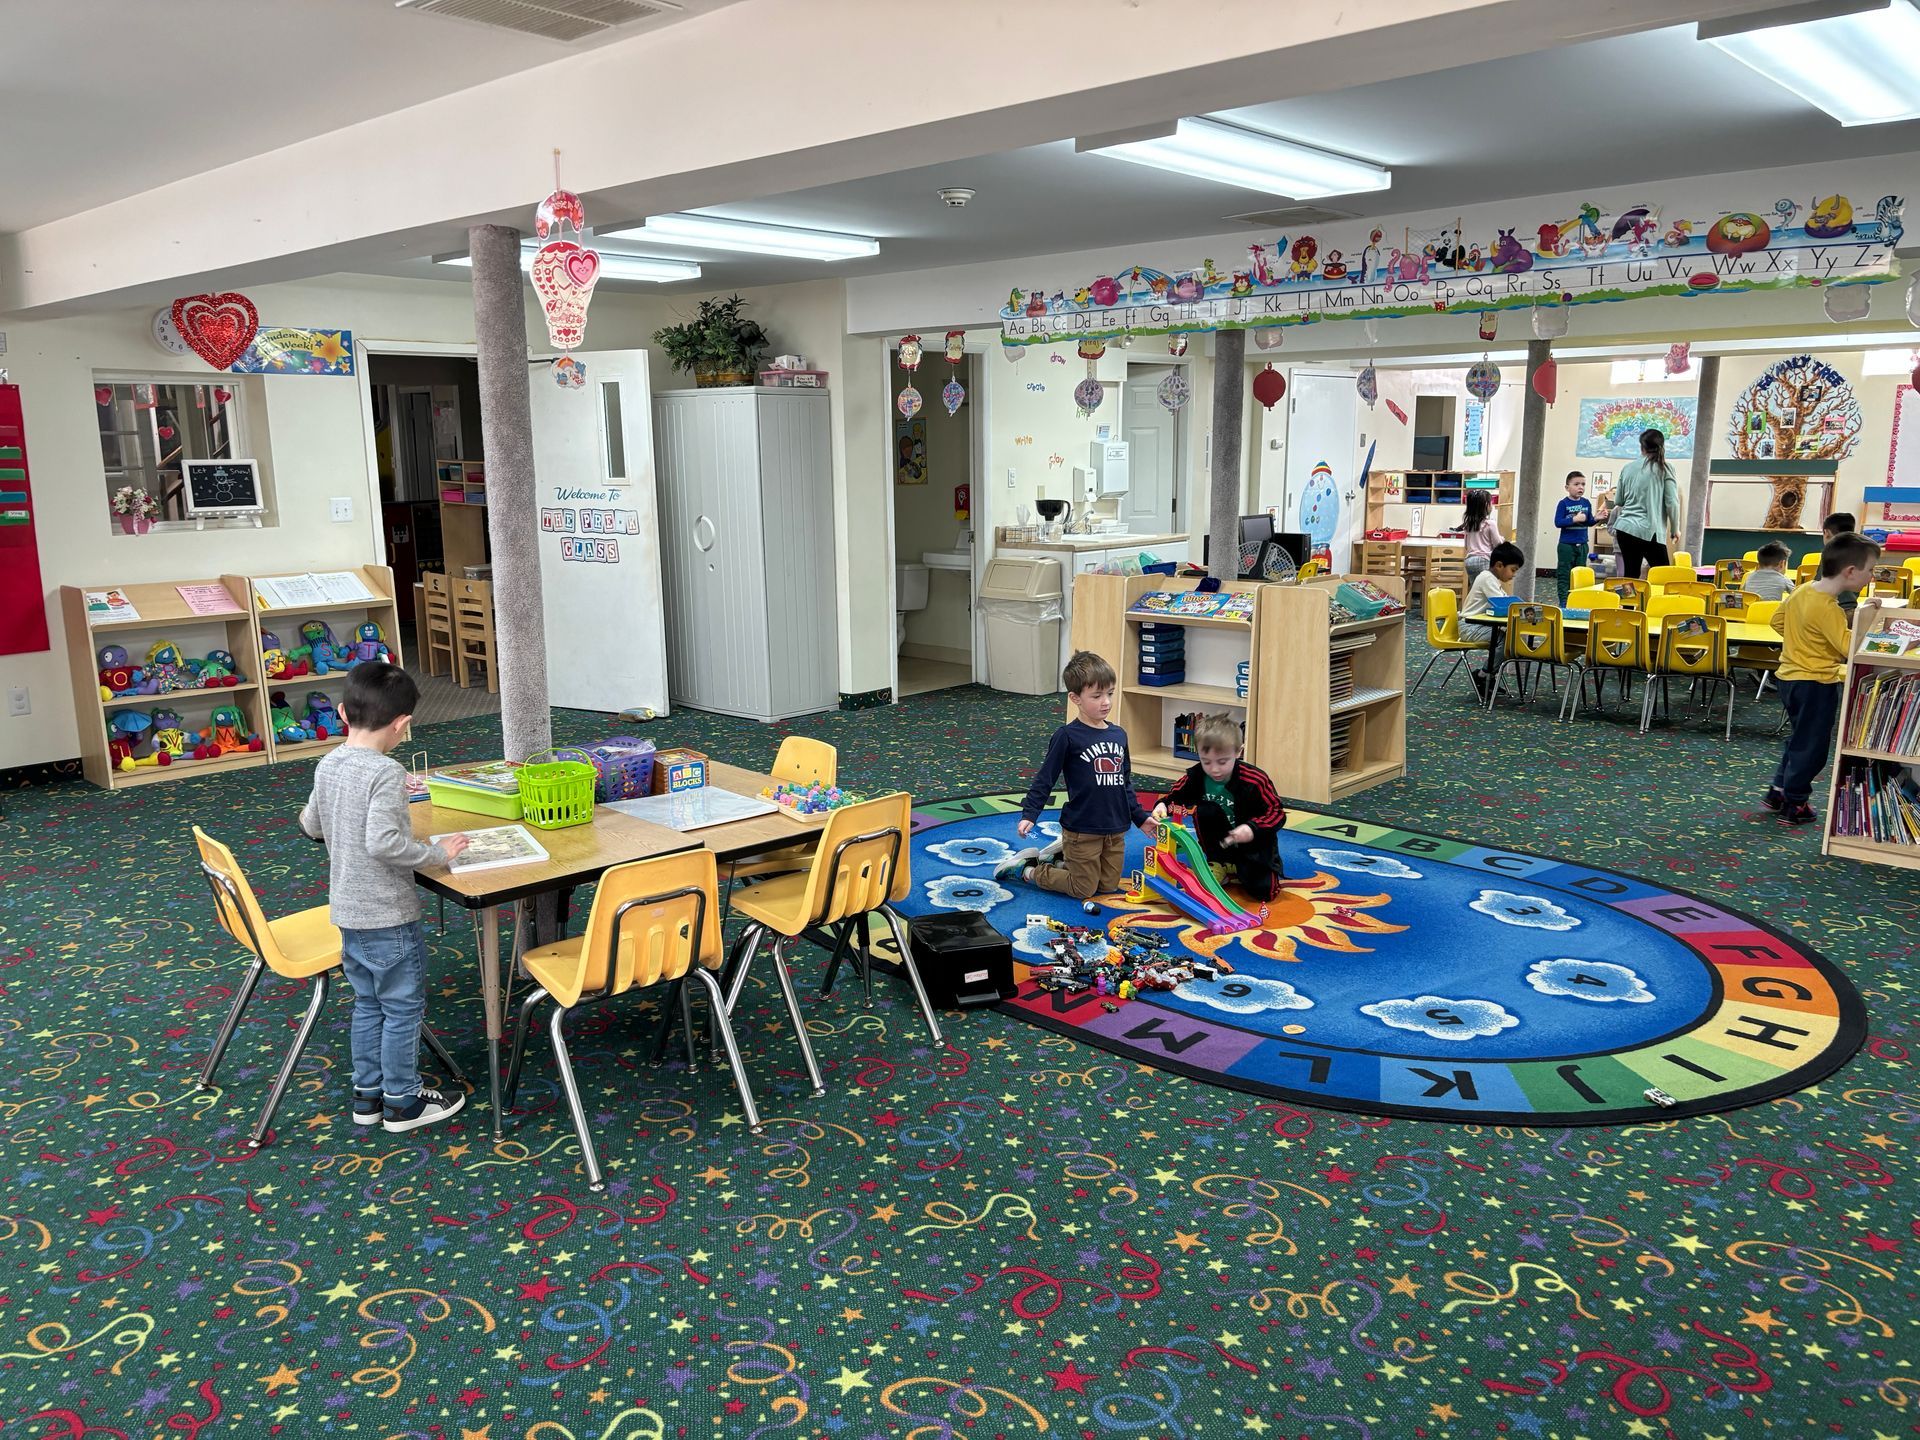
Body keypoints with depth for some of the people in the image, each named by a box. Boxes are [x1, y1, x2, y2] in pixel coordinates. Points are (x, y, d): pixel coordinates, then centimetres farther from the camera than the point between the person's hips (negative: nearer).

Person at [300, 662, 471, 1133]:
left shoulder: (327, 766, 2)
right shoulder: (386, 772, -23)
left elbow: (312, 825, 17)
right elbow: (383, 843, -31)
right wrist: (437, 852, -19)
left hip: (347, 911, 8)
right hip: (388, 915, -8)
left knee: (367, 1004, 21)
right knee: (404, 1009, 8)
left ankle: (367, 1094, 31)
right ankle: (401, 1102, 19)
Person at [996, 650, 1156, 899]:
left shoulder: (1119, 735, 4)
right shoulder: (1067, 736, -14)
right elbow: (1045, 778, -10)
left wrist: (1140, 817, 15)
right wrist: (1029, 814, -18)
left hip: (1115, 830, 6)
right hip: (1081, 830, -6)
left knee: (1108, 885, 13)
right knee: (1084, 889, 2)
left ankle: (1059, 857, 31)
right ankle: (1027, 868, 20)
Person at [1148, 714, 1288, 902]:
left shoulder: (1256, 780, -27)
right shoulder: (1196, 776, -17)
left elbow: (1278, 813, -20)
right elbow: (1174, 796, 0)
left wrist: (1253, 829, -38)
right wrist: (1162, 806, -24)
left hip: (1253, 841, -2)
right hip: (1222, 843, 3)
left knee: (1263, 890, -18)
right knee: (1203, 810, -27)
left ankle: (1240, 869, 18)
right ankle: (1220, 866, -6)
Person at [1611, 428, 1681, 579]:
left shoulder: (1628, 467, 9)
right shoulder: (1665, 468, -3)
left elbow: (1618, 501, 17)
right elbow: (1672, 503, -6)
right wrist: (1675, 529, 7)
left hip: (1625, 528, 5)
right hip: (1649, 531, -4)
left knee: (1630, 576, 10)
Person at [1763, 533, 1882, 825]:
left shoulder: (1802, 591, 0)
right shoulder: (1827, 609, -25)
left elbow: (1777, 619, 14)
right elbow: (1850, 649, -27)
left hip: (1791, 677, 9)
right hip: (1814, 683, -9)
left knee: (1799, 738, 23)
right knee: (1811, 746, 5)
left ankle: (1778, 791, 31)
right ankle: (1795, 805, 14)